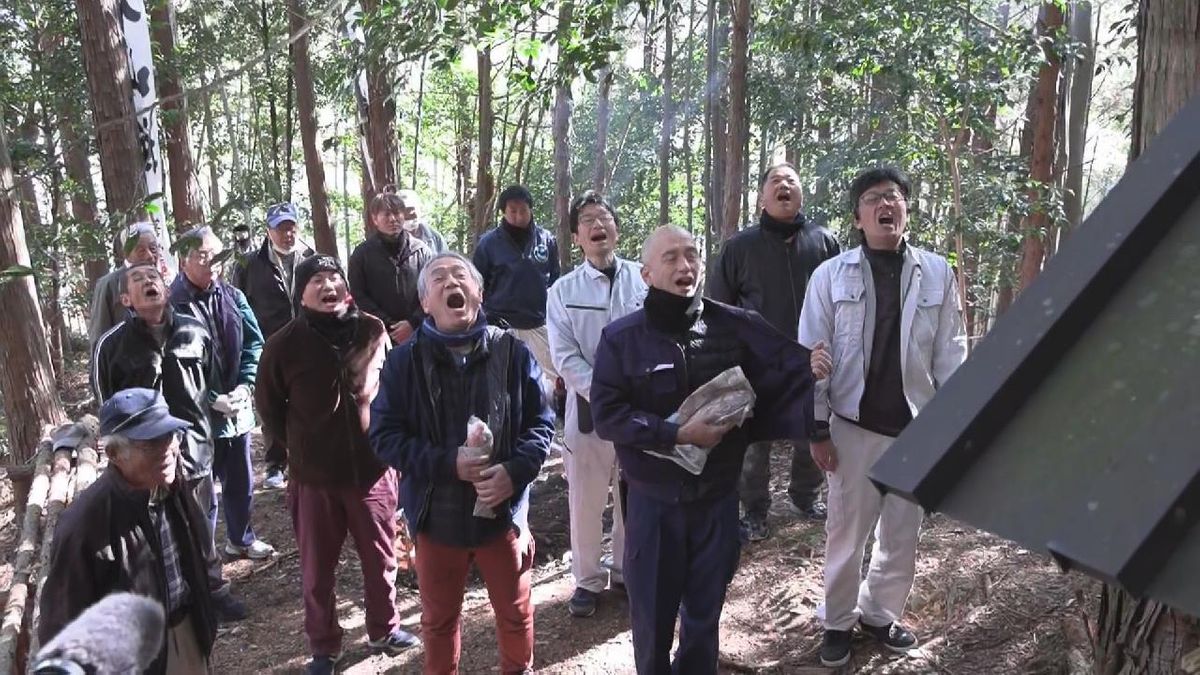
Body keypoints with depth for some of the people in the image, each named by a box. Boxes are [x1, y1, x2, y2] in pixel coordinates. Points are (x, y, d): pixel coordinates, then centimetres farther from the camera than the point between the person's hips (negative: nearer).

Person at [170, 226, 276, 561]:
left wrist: (244, 386, -9)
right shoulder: (172, 304, -14)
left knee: (241, 480, 20)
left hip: (236, 406, 6)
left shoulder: (232, 296, 3)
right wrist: (213, 399, -17)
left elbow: (254, 343, 4)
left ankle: (240, 538, 39)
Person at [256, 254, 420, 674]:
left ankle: (384, 630, 38)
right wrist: (300, 448, 6)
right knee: (318, 568, 13)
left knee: (381, 558, 16)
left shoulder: (372, 331, -6)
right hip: (314, 475, -1)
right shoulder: (284, 344, -11)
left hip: (373, 468, 2)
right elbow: (267, 405, 4)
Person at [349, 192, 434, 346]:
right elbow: (358, 296, -1)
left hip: (418, 334, 1)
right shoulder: (362, 254, 3)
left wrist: (413, 323, -12)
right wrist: (388, 325, -10)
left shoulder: (421, 251, 5)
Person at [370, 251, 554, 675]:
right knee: (439, 619, 19)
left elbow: (541, 424, -1)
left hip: (503, 510, 1)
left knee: (515, 612, 19)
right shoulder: (404, 361, -7)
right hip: (436, 515, 0)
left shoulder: (512, 353, -6)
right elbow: (384, 435, -9)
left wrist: (515, 471, -19)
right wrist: (447, 464, -21)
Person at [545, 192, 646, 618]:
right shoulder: (563, 291, 0)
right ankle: (588, 580, 26)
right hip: (588, 409, 0)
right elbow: (565, 358, -5)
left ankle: (627, 570, 34)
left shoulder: (644, 279, -1)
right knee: (586, 501, 8)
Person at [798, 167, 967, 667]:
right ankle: (838, 622, 28)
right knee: (846, 533, 9)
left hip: (918, 427, 2)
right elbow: (812, 355, -3)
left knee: (902, 533, 14)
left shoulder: (937, 273, 0)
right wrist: (818, 429, -5)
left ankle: (880, 613, 35)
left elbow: (950, 353, 4)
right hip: (854, 426, -2)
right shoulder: (830, 275, -4)